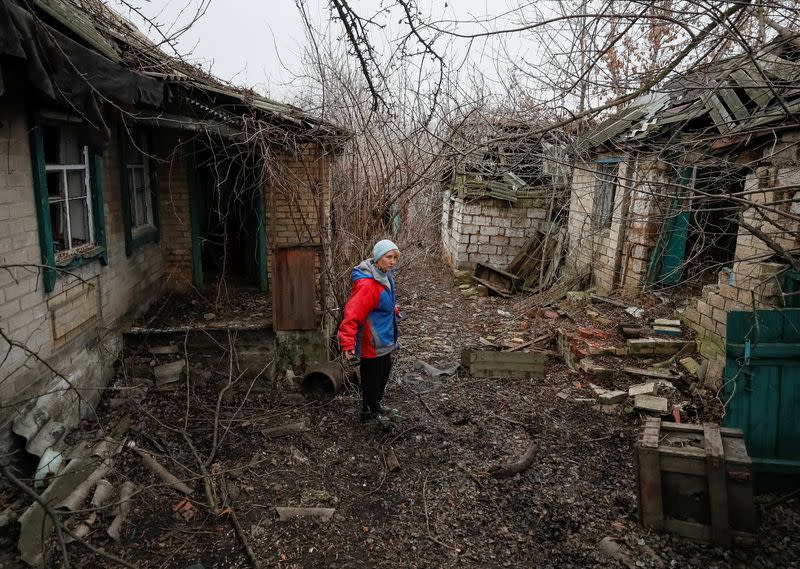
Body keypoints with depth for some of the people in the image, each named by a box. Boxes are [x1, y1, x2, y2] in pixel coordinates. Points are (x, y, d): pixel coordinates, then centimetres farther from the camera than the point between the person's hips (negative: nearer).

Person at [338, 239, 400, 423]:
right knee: (372, 377, 8)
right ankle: (368, 412, 30)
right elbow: (352, 314, -35)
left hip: (385, 339, 10)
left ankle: (375, 405, 46)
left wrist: (394, 311, 31)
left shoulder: (385, 274, 1)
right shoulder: (367, 284, -30)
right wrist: (347, 344, -39)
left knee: (384, 371, 25)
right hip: (372, 343, -10)